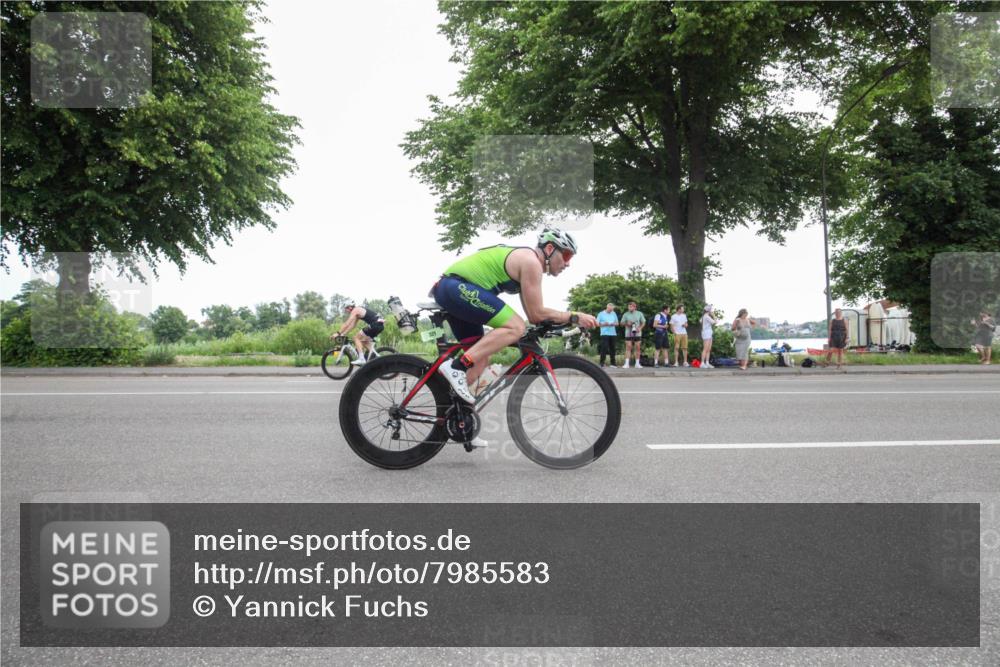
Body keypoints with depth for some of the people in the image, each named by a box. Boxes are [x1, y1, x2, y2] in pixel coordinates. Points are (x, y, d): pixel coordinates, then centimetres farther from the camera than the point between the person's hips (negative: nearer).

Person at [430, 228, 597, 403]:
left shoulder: (525, 260, 21)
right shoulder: (531, 261, -10)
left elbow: (533, 314, 21)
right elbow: (536, 314, -12)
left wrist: (566, 319, 13)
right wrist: (574, 317, -5)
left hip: (448, 289, 11)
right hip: (457, 286, -11)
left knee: (480, 359, 11)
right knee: (516, 327, -18)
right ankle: (456, 367, -22)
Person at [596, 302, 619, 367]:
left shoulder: (614, 314, 14)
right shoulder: (601, 314, 2)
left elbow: (617, 323, 17)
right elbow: (597, 323, -1)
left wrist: (613, 324, -6)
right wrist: (604, 324, -16)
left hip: (613, 334, 4)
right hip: (604, 334, -4)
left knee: (612, 348, 5)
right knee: (604, 348, -11)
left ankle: (613, 363, 11)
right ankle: (602, 363, -8)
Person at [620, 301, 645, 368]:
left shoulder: (639, 313, 6)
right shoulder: (626, 314, 5)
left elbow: (643, 322, 8)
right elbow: (622, 323, 8)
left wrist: (640, 328, -10)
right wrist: (627, 324, -12)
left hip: (637, 333, 1)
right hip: (628, 334, -1)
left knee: (637, 348, 4)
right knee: (628, 348, -7)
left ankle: (637, 363, 12)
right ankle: (627, 363, -7)